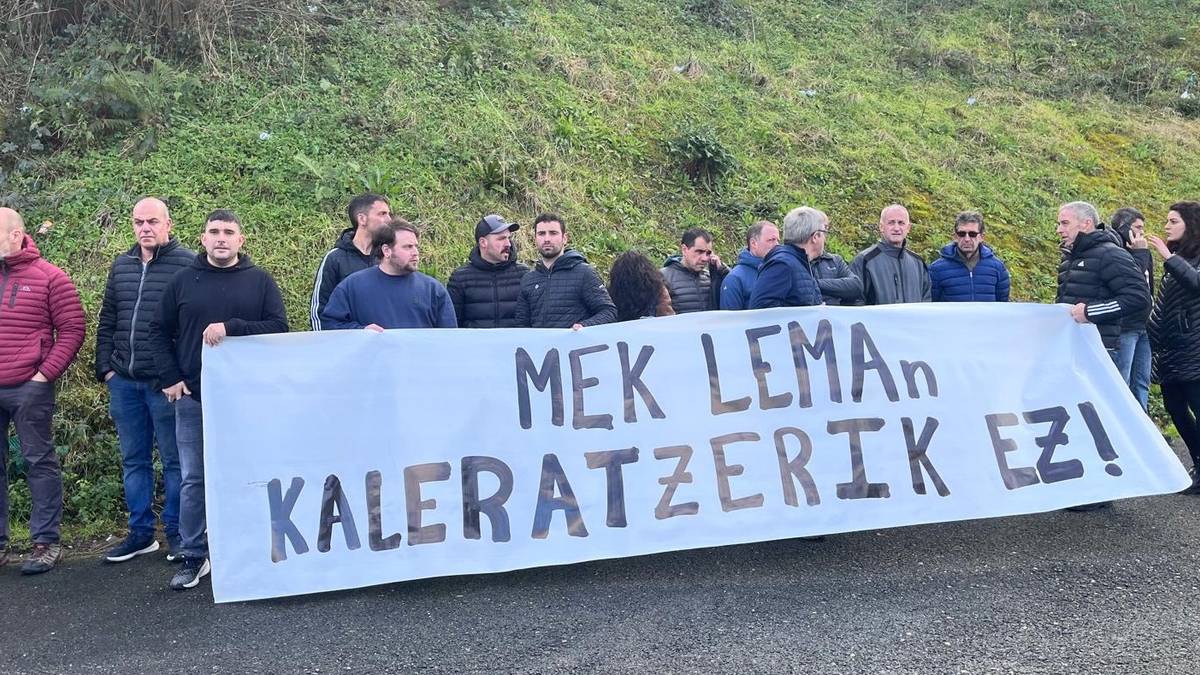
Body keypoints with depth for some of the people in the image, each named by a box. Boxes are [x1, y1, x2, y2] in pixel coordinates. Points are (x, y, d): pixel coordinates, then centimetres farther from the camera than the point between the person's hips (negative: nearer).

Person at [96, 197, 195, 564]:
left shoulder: (187, 264, -6)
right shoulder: (121, 266, 13)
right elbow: (107, 321, 16)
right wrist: (106, 368, 8)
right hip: (123, 382, 6)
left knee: (174, 460, 4)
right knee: (133, 460, 13)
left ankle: (176, 532, 15)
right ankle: (140, 532, 24)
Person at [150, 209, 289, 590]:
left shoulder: (260, 281, 3)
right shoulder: (183, 281, 8)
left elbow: (279, 328, -7)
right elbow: (159, 331, 11)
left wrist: (231, 327, -19)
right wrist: (170, 378, 0)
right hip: (194, 398, 1)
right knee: (193, 480, 6)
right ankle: (193, 555, 18)